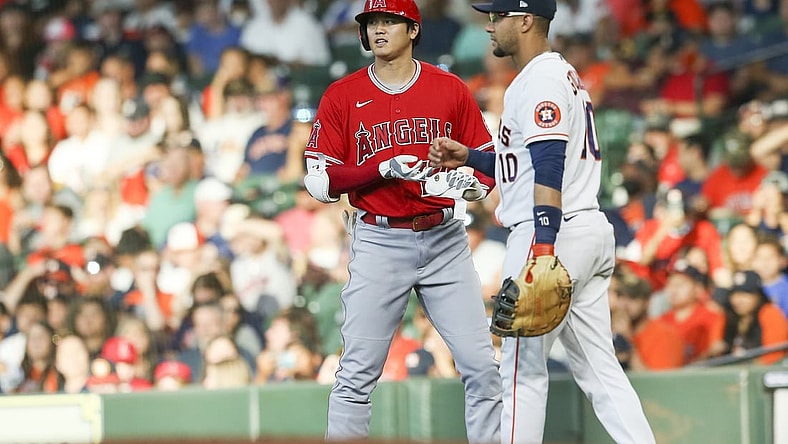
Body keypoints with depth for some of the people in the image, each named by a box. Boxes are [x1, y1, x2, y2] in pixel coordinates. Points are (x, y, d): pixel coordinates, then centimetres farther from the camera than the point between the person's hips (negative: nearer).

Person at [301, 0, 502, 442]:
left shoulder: (451, 89, 6)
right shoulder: (342, 96, 3)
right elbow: (320, 181, -2)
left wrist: (466, 179, -14)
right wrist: (384, 169, -14)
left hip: (445, 240, 1)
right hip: (379, 243, -1)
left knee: (482, 367, -3)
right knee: (357, 375, -2)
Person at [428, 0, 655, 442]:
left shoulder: (540, 80, -12)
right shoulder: (565, 75, 21)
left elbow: (549, 167, -23)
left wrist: (544, 248, -31)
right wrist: (469, 157, 17)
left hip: (553, 234, -10)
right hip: (593, 234, 10)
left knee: (523, 368, -4)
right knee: (599, 368, 7)